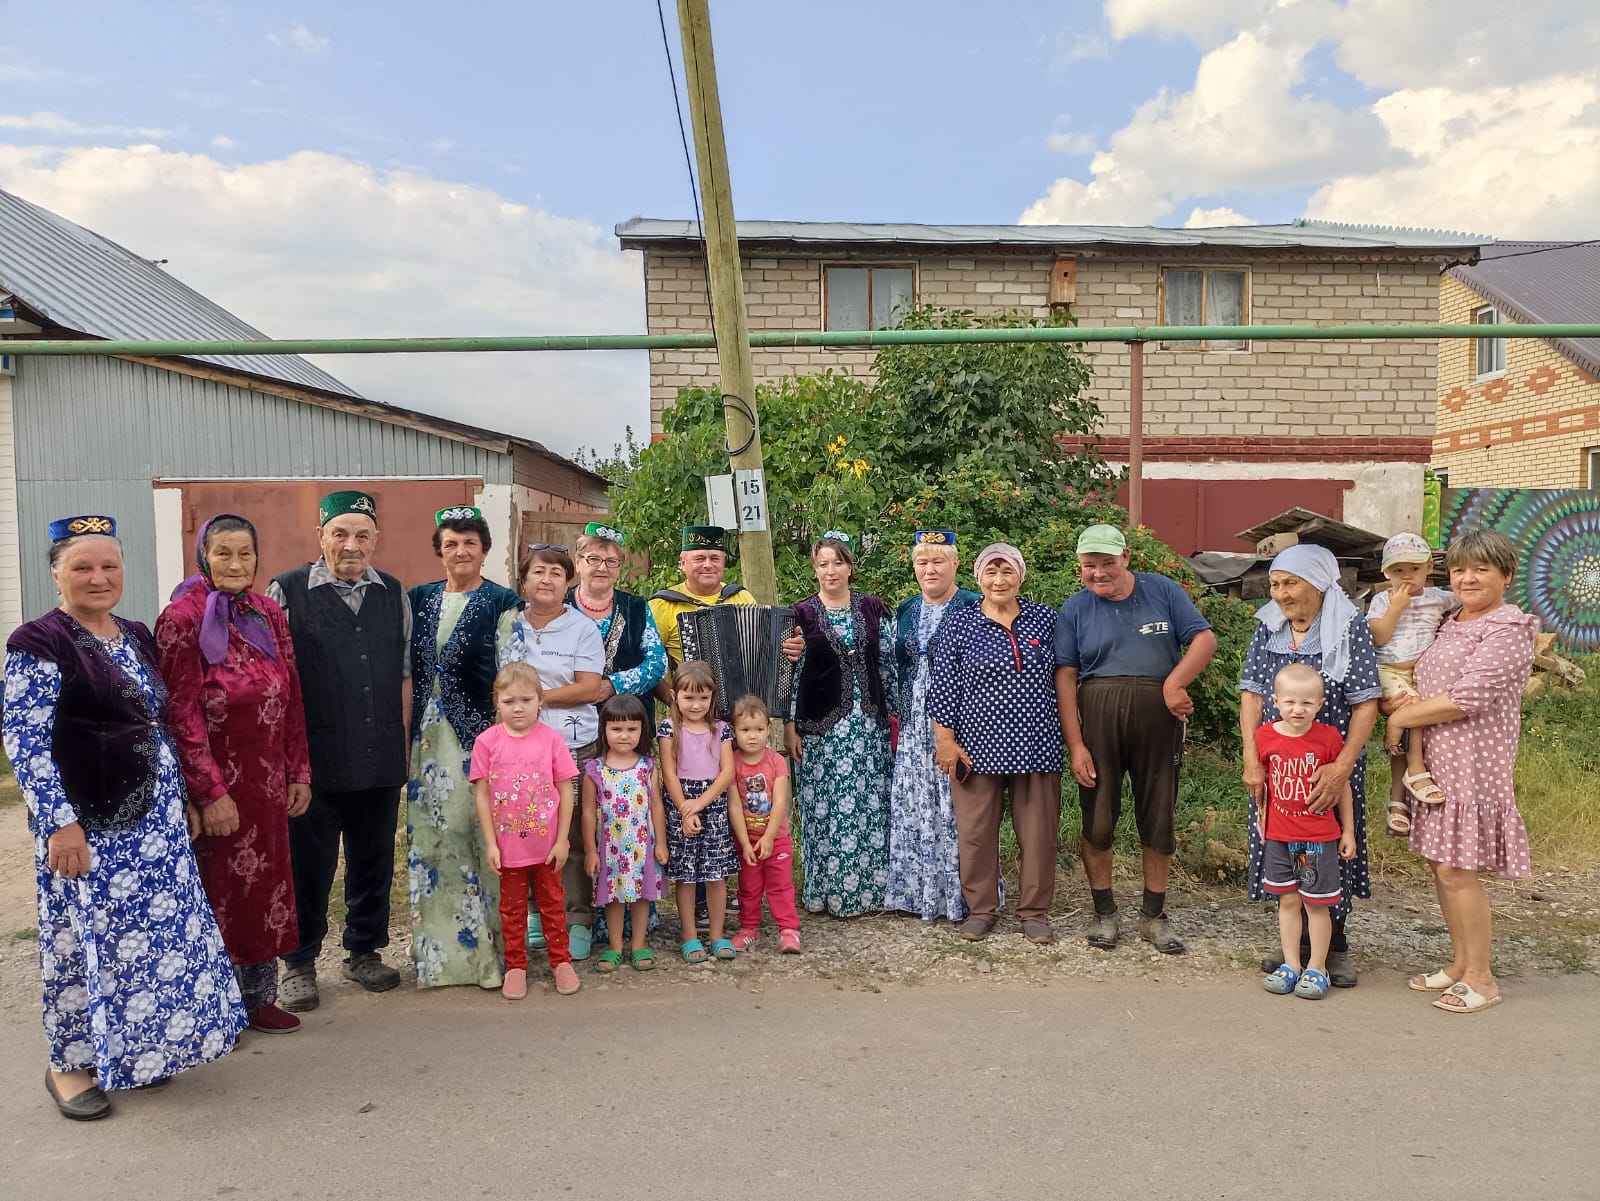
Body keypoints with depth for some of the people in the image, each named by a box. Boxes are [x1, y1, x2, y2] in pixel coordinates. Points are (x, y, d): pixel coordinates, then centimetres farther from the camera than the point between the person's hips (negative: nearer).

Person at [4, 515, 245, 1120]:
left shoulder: (137, 637, 11)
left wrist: (180, 799, 16)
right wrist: (59, 822, -21)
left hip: (155, 819, 7)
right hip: (86, 823, -7)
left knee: (157, 933, 13)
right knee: (85, 938, 5)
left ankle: (138, 1050, 30)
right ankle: (69, 1066, 23)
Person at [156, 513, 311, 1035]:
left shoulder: (269, 615, 6)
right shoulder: (182, 618, -10)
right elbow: (182, 713, -13)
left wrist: (298, 773, 6)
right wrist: (211, 792, -15)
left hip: (269, 780, 6)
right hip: (216, 781, -5)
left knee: (265, 888, 13)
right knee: (220, 891, 7)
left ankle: (260, 998, 27)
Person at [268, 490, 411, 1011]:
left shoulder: (393, 594, 8)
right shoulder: (287, 591, -5)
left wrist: (400, 743, 11)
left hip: (382, 762, 4)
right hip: (314, 763, -4)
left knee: (374, 860, 15)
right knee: (308, 864, 8)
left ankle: (365, 952, 33)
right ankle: (299, 964, 26)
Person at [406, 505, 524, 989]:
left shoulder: (503, 603, -2)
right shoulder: (418, 599, 11)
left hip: (479, 737, -4)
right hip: (429, 738, 4)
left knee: (481, 838, -2)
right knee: (430, 837, 7)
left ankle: (486, 949, 11)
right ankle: (436, 950, 20)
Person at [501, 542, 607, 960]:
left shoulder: (583, 629, 2)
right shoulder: (509, 627, 10)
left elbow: (590, 689, -5)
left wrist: (535, 696, -8)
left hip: (573, 747, -2)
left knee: (572, 838, -2)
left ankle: (578, 921, 9)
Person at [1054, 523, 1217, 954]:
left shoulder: (1163, 591, 5)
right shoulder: (1075, 608, 3)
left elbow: (1205, 638, 0)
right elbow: (1065, 676, -3)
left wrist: (1174, 683, -16)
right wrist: (1075, 745, -11)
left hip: (1158, 719, 1)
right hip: (1097, 720, 0)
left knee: (1159, 819, 8)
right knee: (1097, 820, 4)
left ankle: (1154, 915, 22)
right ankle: (1104, 912, 20)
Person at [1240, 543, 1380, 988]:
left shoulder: (1349, 627, -8)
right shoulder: (1267, 628, 3)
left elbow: (1366, 704, -11)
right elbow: (1252, 694, 1)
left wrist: (1341, 768, -21)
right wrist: (1252, 760, -10)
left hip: (1331, 765, -3)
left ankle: (1333, 946, 25)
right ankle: (1299, 941, 27)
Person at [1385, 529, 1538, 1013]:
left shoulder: (1508, 628, -11)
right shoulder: (1451, 624, 15)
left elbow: (1467, 699, -19)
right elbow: (1432, 686, 24)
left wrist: (1402, 717, -9)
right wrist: (1402, 700, 0)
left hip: (1474, 762, -8)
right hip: (1435, 760, 8)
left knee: (1457, 870, -5)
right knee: (1441, 865, 12)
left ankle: (1480, 978, 9)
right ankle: (1460, 963, 25)